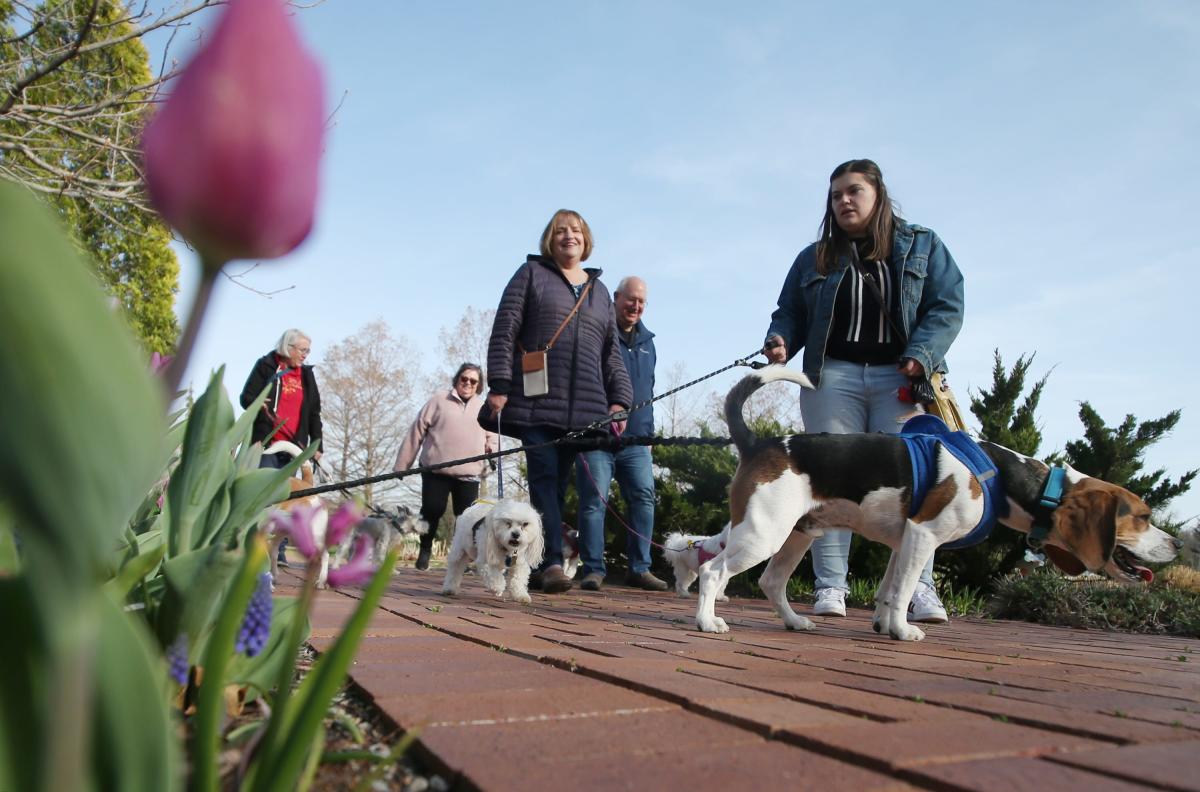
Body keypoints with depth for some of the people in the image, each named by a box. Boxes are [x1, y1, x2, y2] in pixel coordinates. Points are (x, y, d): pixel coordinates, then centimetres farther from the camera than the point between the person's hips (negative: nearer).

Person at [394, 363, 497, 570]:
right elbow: (417, 431, 5)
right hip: (436, 469, -2)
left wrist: (491, 446, 1)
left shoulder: (484, 408, 14)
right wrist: (403, 464, 3)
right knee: (432, 510, -6)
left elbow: (491, 436, 27)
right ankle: (425, 549, 17)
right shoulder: (439, 400, 6)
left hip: (469, 473, 2)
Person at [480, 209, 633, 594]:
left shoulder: (599, 291, 23)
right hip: (536, 400, -3)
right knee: (544, 479, -12)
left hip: (583, 406, 4)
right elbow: (504, 332, 1)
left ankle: (536, 565, 8)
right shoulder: (532, 273, 11)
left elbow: (611, 352, 21)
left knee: (558, 485, 2)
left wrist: (619, 399, 8)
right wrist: (499, 386, -10)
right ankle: (552, 562, -15)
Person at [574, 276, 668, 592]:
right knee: (593, 501, -5)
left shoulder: (646, 341, 19)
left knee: (644, 497, -3)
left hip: (635, 439, 6)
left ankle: (640, 568, 5)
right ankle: (593, 569, 2)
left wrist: (649, 431, 20)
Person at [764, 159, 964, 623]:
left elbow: (948, 306, 3)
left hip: (901, 378, -1)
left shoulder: (922, 246, 12)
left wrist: (921, 356, -13)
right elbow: (789, 313, 15)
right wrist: (780, 341, -8)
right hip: (832, 376, 1)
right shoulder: (814, 258, 16)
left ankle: (920, 588, 1)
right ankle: (830, 586, 0)